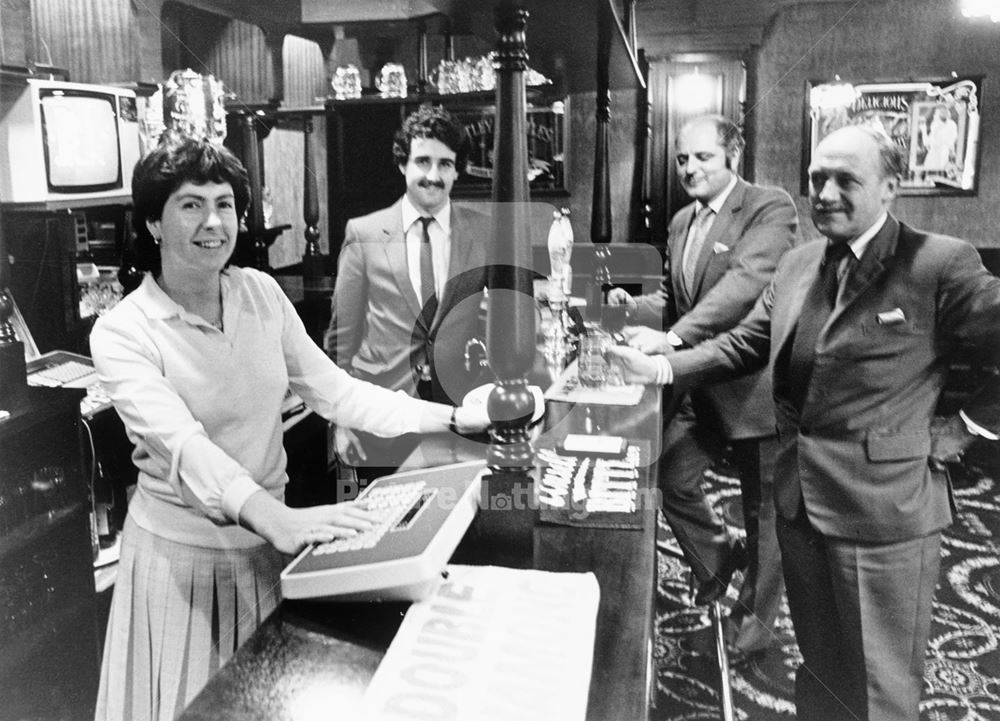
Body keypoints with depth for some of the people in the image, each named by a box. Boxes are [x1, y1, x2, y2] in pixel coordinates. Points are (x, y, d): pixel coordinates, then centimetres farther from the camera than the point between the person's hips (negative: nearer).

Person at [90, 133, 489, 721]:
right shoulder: (122, 333, -15)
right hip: (182, 554, -4)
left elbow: (335, 390, -3)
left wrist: (454, 418, -12)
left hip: (267, 540, 4)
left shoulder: (261, 293, -2)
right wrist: (274, 517, -46)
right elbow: (182, 444, -30)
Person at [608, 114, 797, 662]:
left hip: (752, 385, -6)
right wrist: (633, 307, -6)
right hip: (697, 385, 7)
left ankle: (752, 624, 30)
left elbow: (745, 282, -29)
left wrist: (672, 338, -39)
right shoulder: (681, 221, 10)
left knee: (763, 512, 9)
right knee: (670, 481, 13)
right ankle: (715, 561, 41)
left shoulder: (771, 209, -13)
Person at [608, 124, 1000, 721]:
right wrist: (656, 368, -2)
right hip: (800, 503, 6)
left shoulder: (941, 265, -15)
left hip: (884, 510, -6)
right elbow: (743, 346, 9)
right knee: (818, 667, 24)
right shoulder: (797, 265, 6)